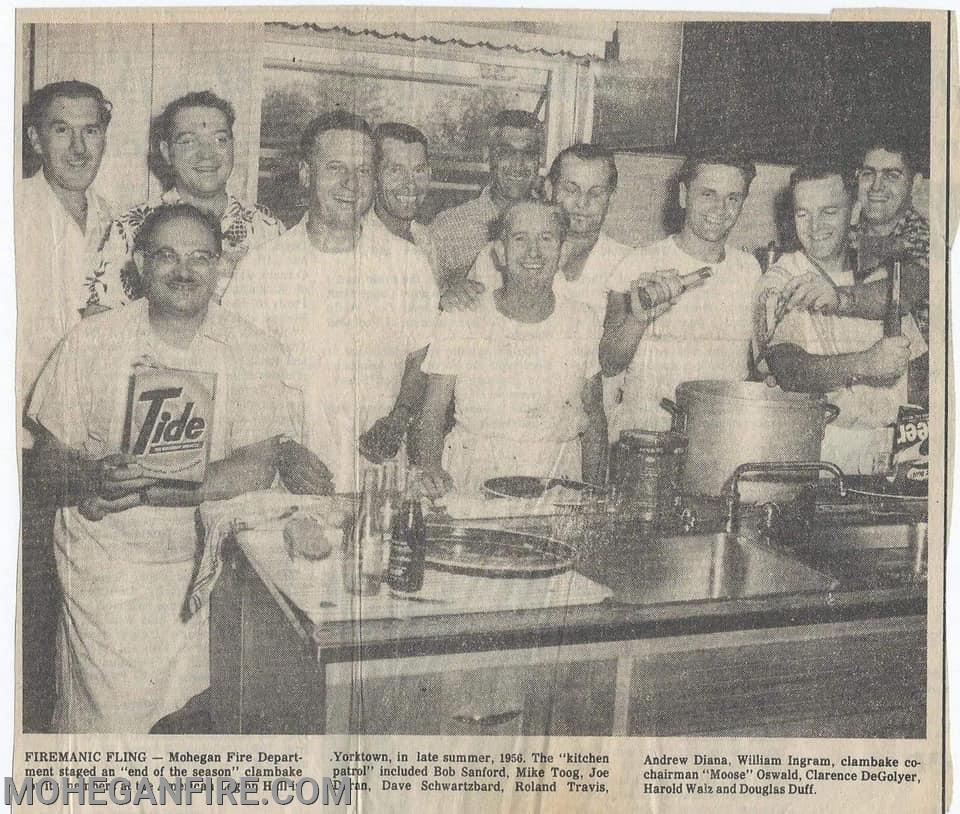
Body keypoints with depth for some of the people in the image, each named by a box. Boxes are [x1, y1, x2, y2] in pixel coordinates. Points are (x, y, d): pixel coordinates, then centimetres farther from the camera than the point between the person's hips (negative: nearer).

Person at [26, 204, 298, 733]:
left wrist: (146, 489, -20)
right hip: (106, 555, 0)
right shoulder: (91, 343, 0)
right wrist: (97, 476, -22)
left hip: (203, 554, 1)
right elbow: (51, 456, 2)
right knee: (112, 714, -7)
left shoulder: (252, 351, -1)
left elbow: (257, 467, -9)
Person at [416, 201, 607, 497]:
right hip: (471, 486, -2)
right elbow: (432, 413, 0)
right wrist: (431, 466, -19)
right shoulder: (460, 319, 0)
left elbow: (594, 422, 15)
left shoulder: (581, 322, 7)